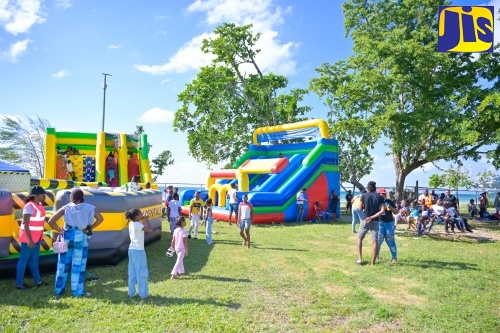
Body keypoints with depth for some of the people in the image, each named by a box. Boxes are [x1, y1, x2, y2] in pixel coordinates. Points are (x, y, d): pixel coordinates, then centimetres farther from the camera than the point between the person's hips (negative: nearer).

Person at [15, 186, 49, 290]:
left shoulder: (39, 205, 5)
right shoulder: (30, 206, -21)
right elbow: (25, 224, -22)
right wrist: (29, 240, -23)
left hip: (36, 237, 9)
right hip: (28, 238, -9)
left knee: (34, 259, 16)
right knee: (24, 260, 3)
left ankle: (38, 281, 26)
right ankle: (19, 284, 15)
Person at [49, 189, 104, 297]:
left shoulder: (66, 208, 1)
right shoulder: (89, 208, 0)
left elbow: (51, 221, -3)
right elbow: (100, 218, -5)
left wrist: (60, 230, 5)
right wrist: (90, 228, 2)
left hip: (68, 236, 1)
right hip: (81, 237, -1)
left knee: (63, 264, 13)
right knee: (78, 265, 4)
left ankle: (59, 290, 22)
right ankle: (78, 291, 8)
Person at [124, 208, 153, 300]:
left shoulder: (132, 223, 9)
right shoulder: (137, 224, -18)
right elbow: (150, 229, -26)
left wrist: (144, 220, 10)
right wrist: (146, 219, -16)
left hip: (132, 249, 9)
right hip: (138, 250, -9)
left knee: (132, 273, 13)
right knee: (142, 273, -1)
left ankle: (131, 293, 20)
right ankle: (143, 294, 5)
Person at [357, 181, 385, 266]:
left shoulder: (364, 195, -3)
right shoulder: (380, 197, 0)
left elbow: (361, 208, 2)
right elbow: (382, 211, -11)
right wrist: (372, 217, -11)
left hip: (365, 220, 0)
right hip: (375, 221, 0)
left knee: (360, 238, 15)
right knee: (375, 241, 3)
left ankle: (359, 259, 10)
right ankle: (373, 262, 3)